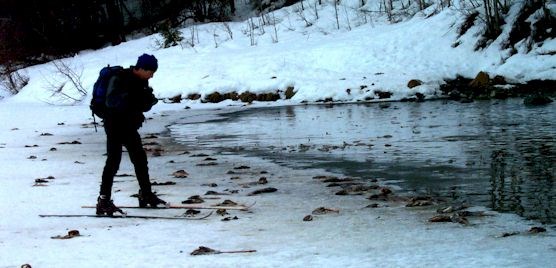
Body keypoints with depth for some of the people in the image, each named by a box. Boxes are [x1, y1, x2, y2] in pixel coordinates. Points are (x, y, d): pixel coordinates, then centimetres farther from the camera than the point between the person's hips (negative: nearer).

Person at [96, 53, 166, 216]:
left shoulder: (142, 81, 5)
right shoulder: (120, 79, -19)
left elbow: (143, 107, 10)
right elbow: (111, 101, -28)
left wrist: (149, 101, -11)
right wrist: (128, 97, -40)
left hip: (130, 126, 8)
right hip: (115, 124, -8)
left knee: (140, 159, 15)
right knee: (113, 161, -12)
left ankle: (146, 195, 29)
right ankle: (103, 202, -11)